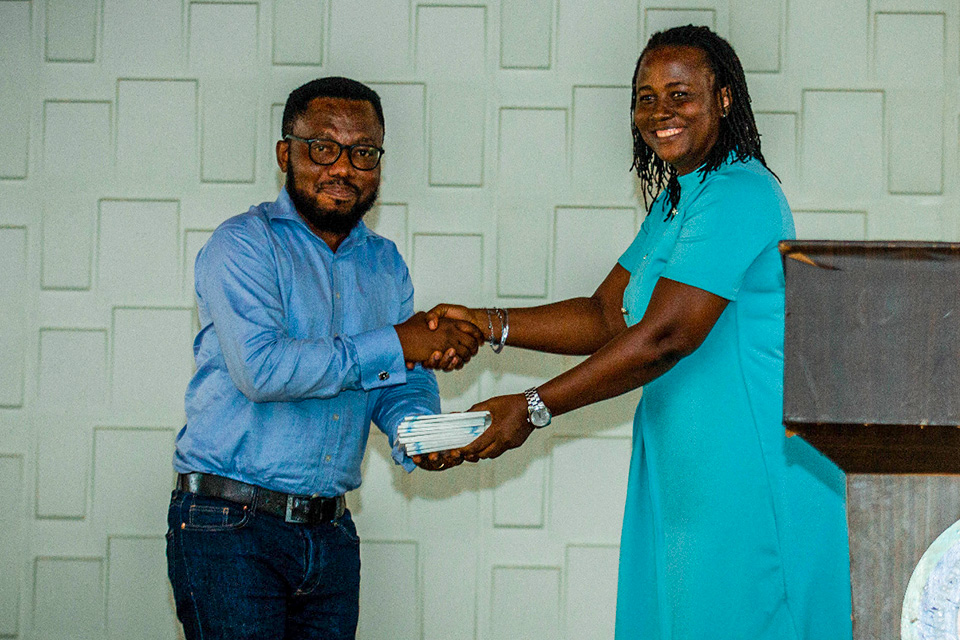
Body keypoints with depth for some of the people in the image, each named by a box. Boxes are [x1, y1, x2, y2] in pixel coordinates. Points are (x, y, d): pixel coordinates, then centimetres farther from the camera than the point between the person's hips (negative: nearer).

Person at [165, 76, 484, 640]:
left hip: (331, 531, 6)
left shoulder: (385, 264, 14)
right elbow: (260, 369, -21)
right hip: (229, 529, -6)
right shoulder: (244, 245, -7)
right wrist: (395, 345, -18)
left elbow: (402, 385, 10)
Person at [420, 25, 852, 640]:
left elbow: (662, 339, -21)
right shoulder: (674, 202, 18)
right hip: (681, 470, 10)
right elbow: (606, 317, 14)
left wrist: (533, 408, -18)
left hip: (755, 473, -10)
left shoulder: (737, 196, -16)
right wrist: (489, 325, 1)